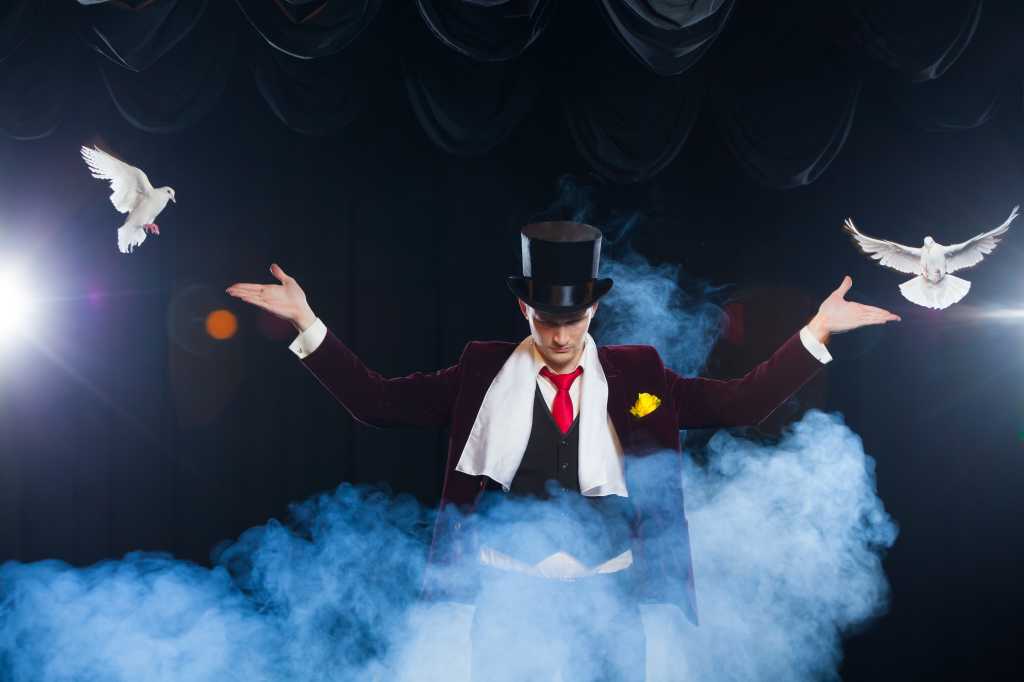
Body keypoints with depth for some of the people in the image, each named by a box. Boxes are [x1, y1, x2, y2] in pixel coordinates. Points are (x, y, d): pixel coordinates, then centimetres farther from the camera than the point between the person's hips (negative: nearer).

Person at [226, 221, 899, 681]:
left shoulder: (635, 373, 2)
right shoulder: (484, 371, 1)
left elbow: (742, 403, -1)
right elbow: (375, 400, 0)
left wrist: (816, 331, -9)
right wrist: (307, 322, -8)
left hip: (607, 594, 1)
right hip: (507, 592, 0)